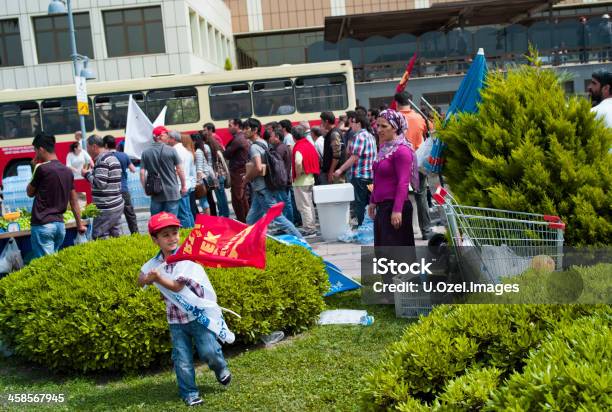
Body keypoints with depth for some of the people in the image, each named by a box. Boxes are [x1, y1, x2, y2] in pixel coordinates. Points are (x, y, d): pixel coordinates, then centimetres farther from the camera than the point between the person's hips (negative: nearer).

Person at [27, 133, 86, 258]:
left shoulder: (42, 168, -11)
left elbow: (30, 192, 5)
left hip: (42, 225, -6)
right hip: (60, 224, 6)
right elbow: (74, 201, 14)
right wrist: (80, 224, 21)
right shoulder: (68, 171, 8)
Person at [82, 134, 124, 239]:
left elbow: (100, 183, -21)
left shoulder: (102, 160, -15)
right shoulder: (113, 157, 16)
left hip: (106, 209, -10)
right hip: (117, 205, 10)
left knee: (99, 237, -4)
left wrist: (87, 174, -8)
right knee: (116, 236, 12)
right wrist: (91, 172, 15)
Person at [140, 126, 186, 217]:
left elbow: (142, 173, -2)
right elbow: (179, 170, -2)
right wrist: (184, 185, 9)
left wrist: (145, 188, 10)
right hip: (171, 192, -3)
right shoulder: (171, 151, -7)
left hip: (155, 192, 3)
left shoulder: (145, 153, 1)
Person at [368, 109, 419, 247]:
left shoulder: (402, 150, -15)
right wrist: (373, 201, 21)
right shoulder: (384, 148, 13)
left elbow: (403, 183, -20)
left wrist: (397, 210, -24)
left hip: (395, 206, -9)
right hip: (382, 206, 9)